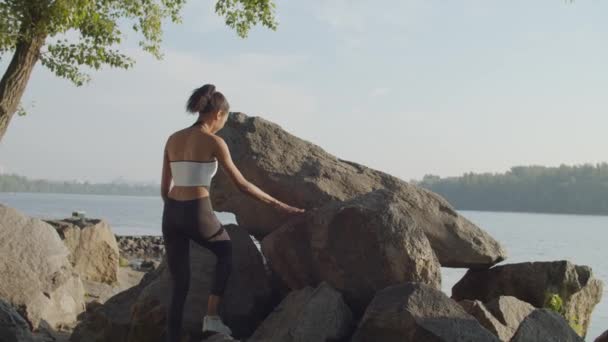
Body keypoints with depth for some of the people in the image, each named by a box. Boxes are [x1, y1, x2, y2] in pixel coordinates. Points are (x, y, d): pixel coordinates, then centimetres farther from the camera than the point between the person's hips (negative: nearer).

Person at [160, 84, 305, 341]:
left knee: (179, 285, 12)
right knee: (226, 253, 26)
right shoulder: (214, 142, -7)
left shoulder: (173, 139, 10)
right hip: (198, 214, -5)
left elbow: (164, 187, 14)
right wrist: (277, 204, 5)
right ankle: (212, 316, 14)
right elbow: (242, 184, -4)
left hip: (171, 214, 5)